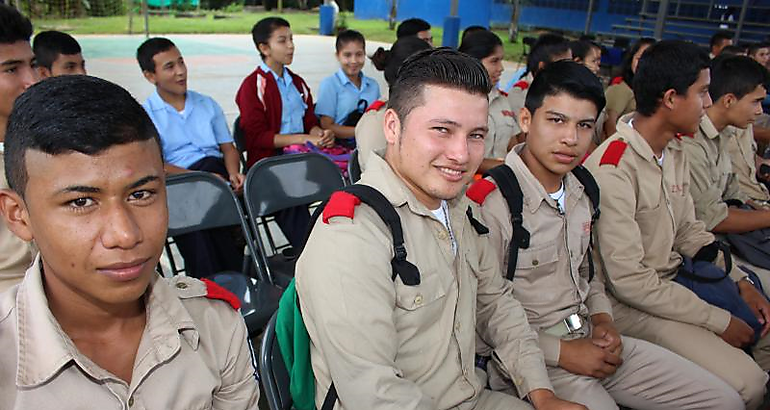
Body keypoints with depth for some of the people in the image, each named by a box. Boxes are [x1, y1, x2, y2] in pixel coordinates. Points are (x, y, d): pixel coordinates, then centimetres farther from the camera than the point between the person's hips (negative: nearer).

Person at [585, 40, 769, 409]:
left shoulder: (673, 153, 7)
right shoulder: (613, 168, -24)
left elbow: (689, 231, 14)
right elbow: (629, 281, -24)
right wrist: (719, 321, -16)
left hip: (674, 283, 9)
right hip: (631, 305, -9)